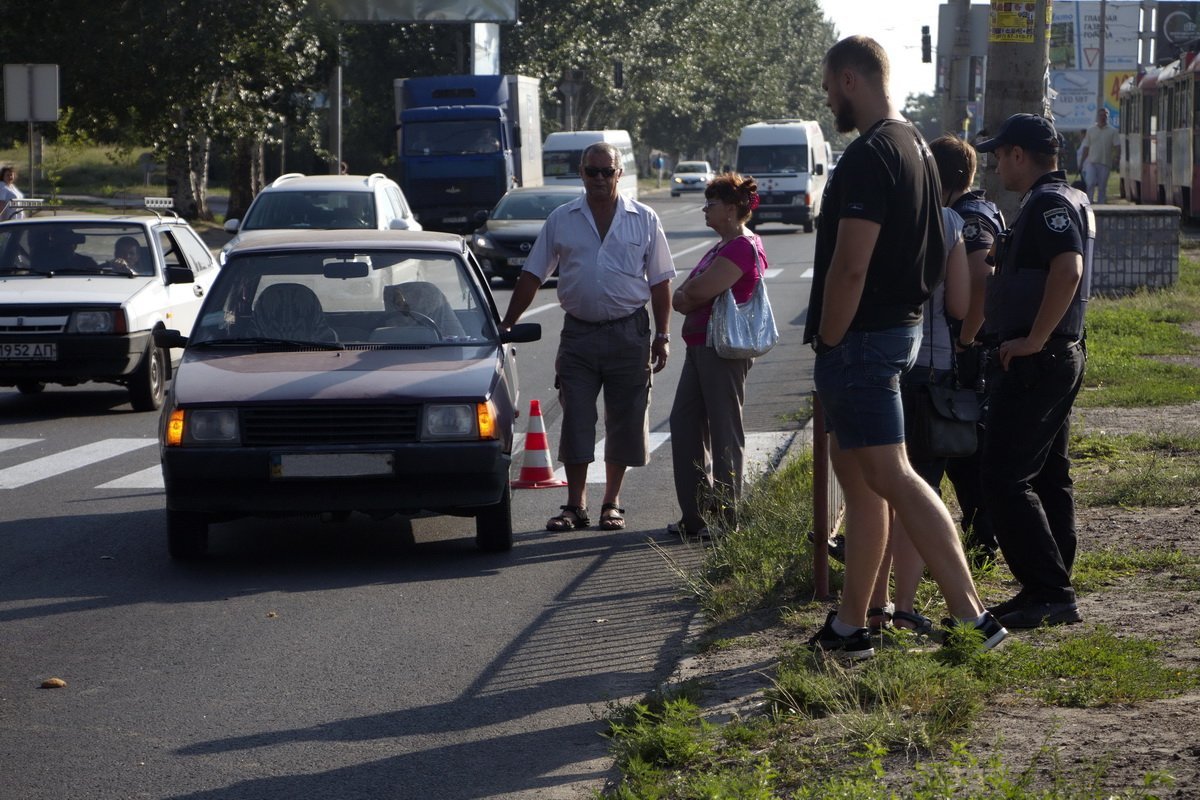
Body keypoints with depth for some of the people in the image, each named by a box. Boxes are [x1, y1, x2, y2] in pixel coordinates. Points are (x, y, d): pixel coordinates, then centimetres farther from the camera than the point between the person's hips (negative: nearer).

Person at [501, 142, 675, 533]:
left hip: (629, 333, -1)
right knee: (575, 421, -2)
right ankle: (575, 505, 4)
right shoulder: (561, 220, 6)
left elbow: (660, 281, 6)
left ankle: (612, 503, 15)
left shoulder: (644, 220, 4)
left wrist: (662, 335, 1)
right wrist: (506, 325, 3)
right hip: (578, 332, 1)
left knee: (623, 421, 3)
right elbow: (531, 276, 8)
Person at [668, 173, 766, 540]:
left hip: (723, 348, -11)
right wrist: (688, 297, -5)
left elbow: (700, 291, -21)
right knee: (685, 424, 10)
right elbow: (680, 298, 17)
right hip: (700, 345, 11)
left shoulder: (743, 247, -14)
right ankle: (695, 515, 16)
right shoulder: (722, 246, 20)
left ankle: (726, 519, 2)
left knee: (724, 431, -4)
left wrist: (687, 294, -1)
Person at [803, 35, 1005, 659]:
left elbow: (850, 266, -25)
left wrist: (829, 341, -13)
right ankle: (849, 626, 20)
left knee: (890, 477, -12)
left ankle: (971, 618, -17)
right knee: (855, 475, 14)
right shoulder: (914, 146, 15)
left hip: (861, 338, -11)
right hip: (900, 323, 11)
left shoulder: (868, 156, -18)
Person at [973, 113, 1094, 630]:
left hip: (1033, 362, -11)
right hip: (1061, 357, 11)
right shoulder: (1069, 199, 17)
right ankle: (1053, 593, 17)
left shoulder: (1048, 203, -16)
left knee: (1006, 479, -9)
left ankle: (1047, 592, -11)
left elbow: (1068, 269, -30)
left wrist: (1032, 339, -25)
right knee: (1048, 477, 13)